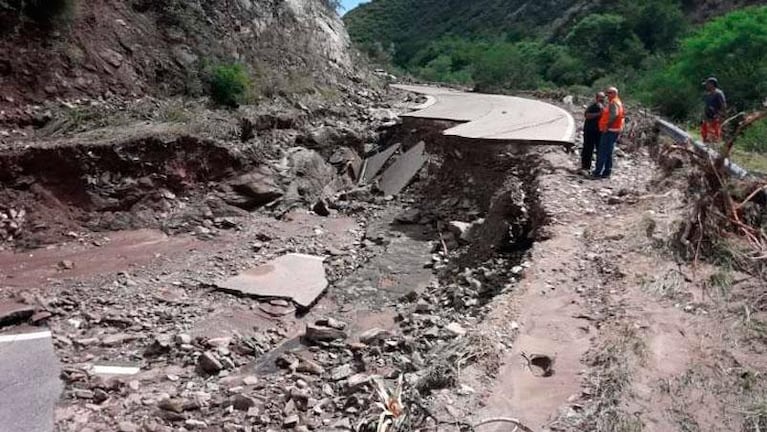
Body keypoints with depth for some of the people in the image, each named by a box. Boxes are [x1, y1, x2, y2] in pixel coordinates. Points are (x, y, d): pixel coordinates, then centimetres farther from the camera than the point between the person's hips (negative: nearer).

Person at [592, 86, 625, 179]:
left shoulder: (613, 103, -11)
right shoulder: (618, 102, 21)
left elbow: (614, 115, -27)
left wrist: (607, 126, -22)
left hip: (610, 130, -11)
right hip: (614, 130, 11)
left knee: (602, 152, -10)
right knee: (609, 153, 13)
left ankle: (598, 172, -11)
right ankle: (607, 172, 17)